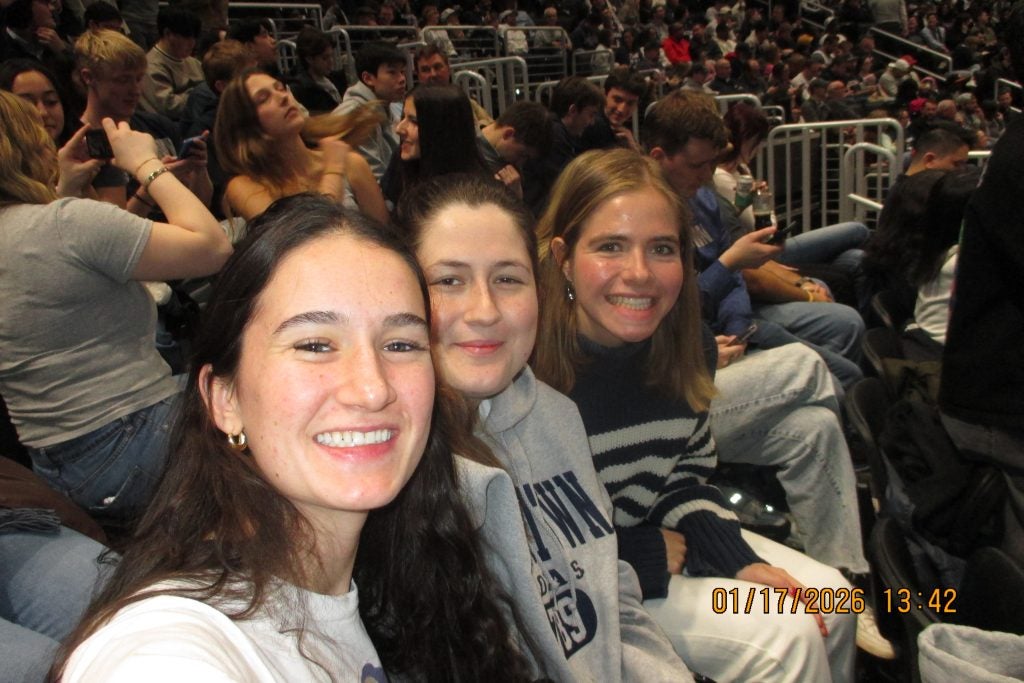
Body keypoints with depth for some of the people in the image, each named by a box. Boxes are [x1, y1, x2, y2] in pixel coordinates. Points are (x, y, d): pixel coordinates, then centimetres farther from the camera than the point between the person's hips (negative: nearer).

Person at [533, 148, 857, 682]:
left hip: (661, 536, 7)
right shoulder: (528, 374, -30)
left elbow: (688, 481, 6)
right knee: (785, 637, -15)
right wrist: (649, 558, -16)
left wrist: (741, 561, -11)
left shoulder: (682, 355, -7)